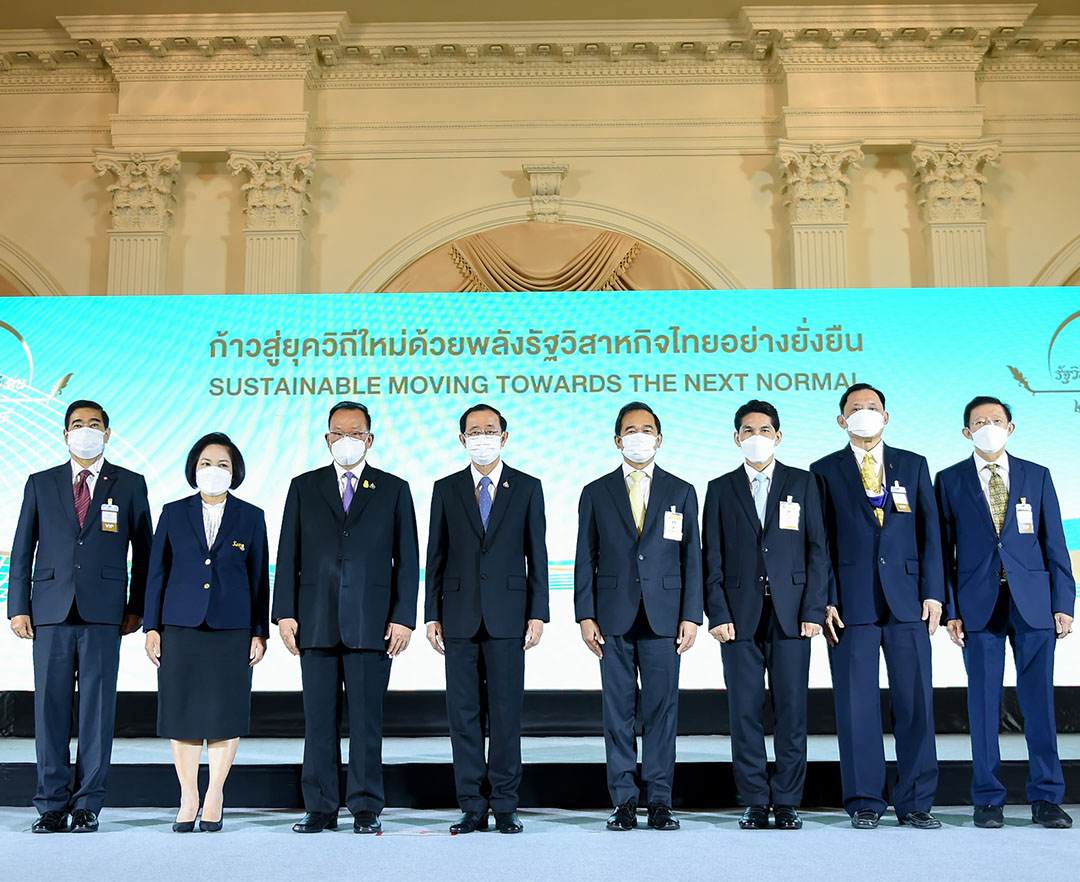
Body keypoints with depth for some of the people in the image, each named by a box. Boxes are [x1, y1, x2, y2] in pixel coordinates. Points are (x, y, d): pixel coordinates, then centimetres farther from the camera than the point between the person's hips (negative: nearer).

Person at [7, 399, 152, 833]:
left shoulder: (130, 485, 9)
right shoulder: (40, 484, 12)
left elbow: (143, 550, 9)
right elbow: (22, 550, 11)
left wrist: (135, 608, 4)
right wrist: (18, 608, 4)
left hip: (103, 611, -1)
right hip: (51, 610, 1)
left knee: (97, 704, -1)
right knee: (50, 705, 2)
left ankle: (87, 804, 8)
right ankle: (52, 804, 11)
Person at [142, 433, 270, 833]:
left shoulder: (251, 517, 5)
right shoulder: (173, 514, 7)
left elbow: (259, 577, 5)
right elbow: (157, 572, 7)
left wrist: (260, 633, 1)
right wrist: (151, 627, 2)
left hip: (232, 628, -1)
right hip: (181, 627, 1)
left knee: (225, 711, 2)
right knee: (182, 711, 3)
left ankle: (214, 796, 15)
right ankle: (188, 798, 15)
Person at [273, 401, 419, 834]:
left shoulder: (393, 490, 8)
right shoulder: (303, 487, 12)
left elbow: (407, 559, 5)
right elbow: (288, 555, 9)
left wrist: (403, 618, -4)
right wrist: (285, 613, 0)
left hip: (371, 623, -1)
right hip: (316, 622, 2)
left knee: (367, 718, 2)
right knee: (319, 718, 5)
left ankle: (366, 807, 12)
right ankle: (321, 808, 15)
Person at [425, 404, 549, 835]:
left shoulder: (527, 488, 6)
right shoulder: (446, 489, 8)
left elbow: (537, 556, 4)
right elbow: (435, 557, 8)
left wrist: (538, 614, -2)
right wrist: (432, 615, 2)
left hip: (508, 617, -1)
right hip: (460, 618, 1)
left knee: (506, 714, 1)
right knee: (463, 715, 4)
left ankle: (505, 807, 11)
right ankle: (473, 807, 13)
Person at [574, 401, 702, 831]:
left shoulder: (681, 492, 9)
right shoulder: (596, 493, 8)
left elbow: (692, 557, 6)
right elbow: (585, 559, 7)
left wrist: (691, 615, -1)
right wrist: (585, 615, -1)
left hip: (663, 618, 0)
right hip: (614, 618, 0)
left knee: (662, 708, 2)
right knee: (617, 711, 3)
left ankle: (659, 800, 11)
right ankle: (625, 800, 12)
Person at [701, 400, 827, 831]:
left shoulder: (803, 483, 8)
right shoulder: (720, 489, 9)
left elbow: (817, 550, 4)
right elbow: (712, 557, 6)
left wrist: (814, 610, -4)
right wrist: (718, 614, -4)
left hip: (791, 613, 0)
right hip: (740, 615, 1)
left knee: (791, 710, 1)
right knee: (745, 711, 2)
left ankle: (787, 801, 12)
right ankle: (755, 801, 13)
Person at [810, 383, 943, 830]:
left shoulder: (913, 465, 13)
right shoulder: (825, 471, 8)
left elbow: (929, 532, 10)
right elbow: (820, 542, 4)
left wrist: (933, 592, 1)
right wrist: (825, 600, -4)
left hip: (907, 600, 2)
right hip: (852, 603, -1)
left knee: (916, 700, 2)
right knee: (856, 703, 1)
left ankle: (914, 801, 13)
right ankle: (865, 801, 12)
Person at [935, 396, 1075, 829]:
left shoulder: (1037, 476, 10)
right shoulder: (950, 481, 6)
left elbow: (1055, 543, 8)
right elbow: (943, 549, 5)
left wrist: (1063, 603, 1)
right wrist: (949, 608, -2)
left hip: (1033, 601, 1)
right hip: (979, 605, -1)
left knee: (1039, 699, 3)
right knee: (984, 701, 3)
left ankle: (1046, 798, 14)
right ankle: (988, 799, 12)